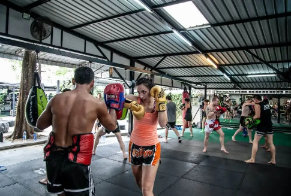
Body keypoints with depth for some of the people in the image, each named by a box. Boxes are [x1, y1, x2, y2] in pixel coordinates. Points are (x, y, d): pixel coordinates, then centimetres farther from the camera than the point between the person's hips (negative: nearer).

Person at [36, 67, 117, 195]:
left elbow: (40, 125, 12)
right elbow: (112, 126, 7)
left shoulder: (56, 99, -2)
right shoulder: (97, 104, -11)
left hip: (53, 157, 4)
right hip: (77, 162, -4)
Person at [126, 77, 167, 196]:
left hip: (151, 147, -3)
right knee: (139, 183, 23)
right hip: (134, 146, 3)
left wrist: (161, 102, -27)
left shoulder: (158, 104, -9)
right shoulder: (135, 101, -8)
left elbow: (163, 124, -24)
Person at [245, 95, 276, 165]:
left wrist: (252, 119, -3)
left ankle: (252, 159, 1)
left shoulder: (257, 105, -11)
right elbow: (268, 114, 18)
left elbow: (258, 116, -20)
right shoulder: (267, 104, 11)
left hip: (262, 126, -7)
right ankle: (273, 160, 20)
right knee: (270, 143, 13)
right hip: (269, 125, 7)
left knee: (255, 142, 0)